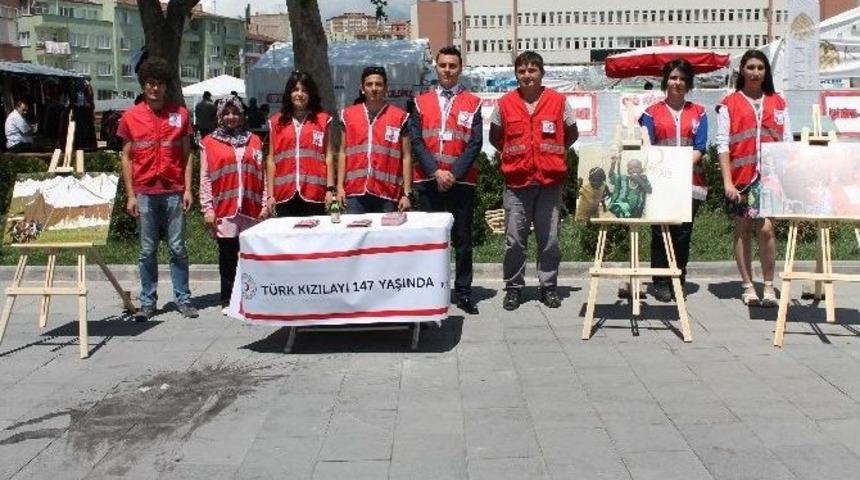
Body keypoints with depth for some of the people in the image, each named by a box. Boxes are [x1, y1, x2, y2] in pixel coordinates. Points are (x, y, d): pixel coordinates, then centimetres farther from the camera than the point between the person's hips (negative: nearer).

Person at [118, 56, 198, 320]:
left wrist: (188, 189, -2)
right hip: (144, 193, 0)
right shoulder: (130, 117, 4)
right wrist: (130, 195, 0)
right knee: (147, 251, 6)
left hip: (174, 191, 0)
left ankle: (183, 299, 10)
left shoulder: (180, 114, 5)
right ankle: (147, 302, 13)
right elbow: (126, 158, 6)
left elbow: (187, 154, 6)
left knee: (178, 248, 3)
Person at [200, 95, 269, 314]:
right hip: (224, 209, -1)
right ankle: (227, 301, 11)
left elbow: (262, 174, 10)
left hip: (251, 209, 2)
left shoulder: (254, 141, 12)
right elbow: (205, 178, 2)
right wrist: (207, 209, -4)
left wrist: (265, 204, 3)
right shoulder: (209, 142, 6)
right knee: (228, 256, 3)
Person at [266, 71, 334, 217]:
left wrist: (330, 189, -3)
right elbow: (271, 160, 10)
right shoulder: (276, 122, 11)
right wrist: (270, 194, 4)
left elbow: (328, 156, 5)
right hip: (285, 195, 1)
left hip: (314, 195, -1)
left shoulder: (322, 120, 9)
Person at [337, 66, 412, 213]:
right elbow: (343, 152, 13)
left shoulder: (399, 116, 3)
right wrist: (340, 186, 6)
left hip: (387, 195, -2)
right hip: (355, 193, 2)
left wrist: (407, 193, -2)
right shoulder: (349, 114, 10)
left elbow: (406, 156, 3)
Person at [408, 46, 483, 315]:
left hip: (462, 181, -1)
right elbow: (416, 142, 1)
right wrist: (435, 172, -11)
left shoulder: (472, 103, 6)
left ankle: (463, 292, 10)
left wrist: (454, 173, -12)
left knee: (463, 238, 3)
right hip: (428, 181, 1)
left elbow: (475, 143, -1)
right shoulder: (420, 102, 9)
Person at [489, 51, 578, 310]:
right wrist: (514, 154, 8)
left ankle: (548, 286, 17)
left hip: (550, 181, 0)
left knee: (549, 238, 5)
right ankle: (513, 287, 13)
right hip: (517, 182, 0)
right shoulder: (505, 103, 4)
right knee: (514, 239, 1)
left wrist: (552, 153, 8)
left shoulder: (558, 101, 3)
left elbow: (572, 134, 15)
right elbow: (495, 137, 16)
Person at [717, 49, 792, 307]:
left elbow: (788, 141, 11)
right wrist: (727, 181, -9)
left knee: (765, 227, -11)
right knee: (743, 230, 5)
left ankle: (769, 286, 0)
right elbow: (722, 145, -1)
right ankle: (748, 286, 14)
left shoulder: (778, 103, 13)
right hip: (741, 177, 0)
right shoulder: (729, 104, 5)